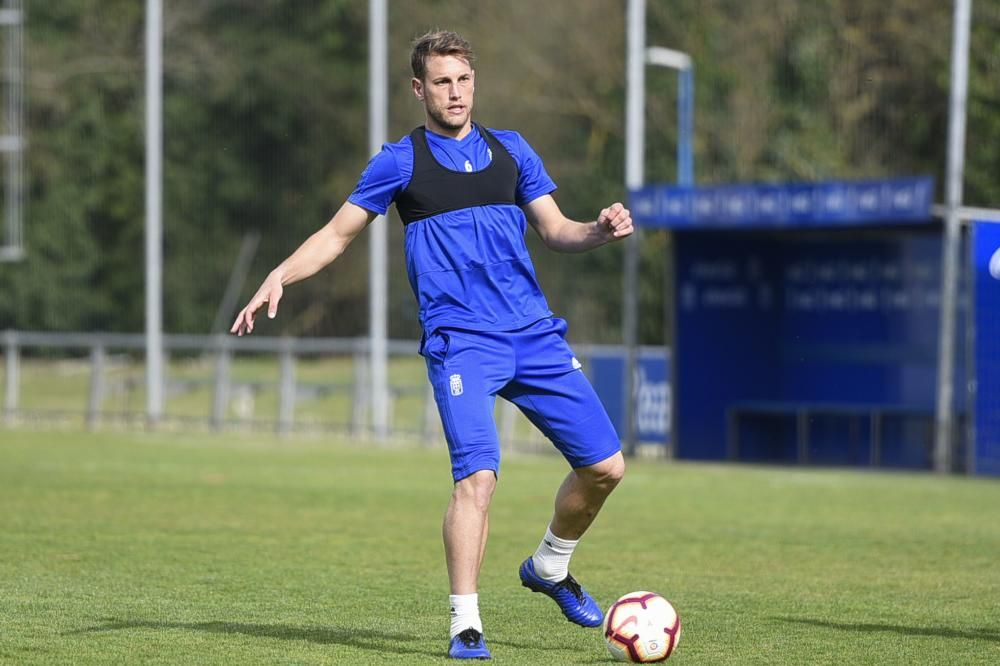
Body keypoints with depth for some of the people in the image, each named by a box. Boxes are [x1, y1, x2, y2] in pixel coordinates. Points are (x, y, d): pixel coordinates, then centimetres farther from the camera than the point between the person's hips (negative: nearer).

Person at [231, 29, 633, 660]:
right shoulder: (401, 161, 4)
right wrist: (280, 275, -7)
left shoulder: (510, 149, 14)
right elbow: (338, 234, 8)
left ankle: (549, 567, 28)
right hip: (460, 341, -4)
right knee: (478, 474, -21)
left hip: (535, 333, 4)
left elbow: (556, 230, 15)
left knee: (605, 465, 3)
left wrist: (600, 230, -6)